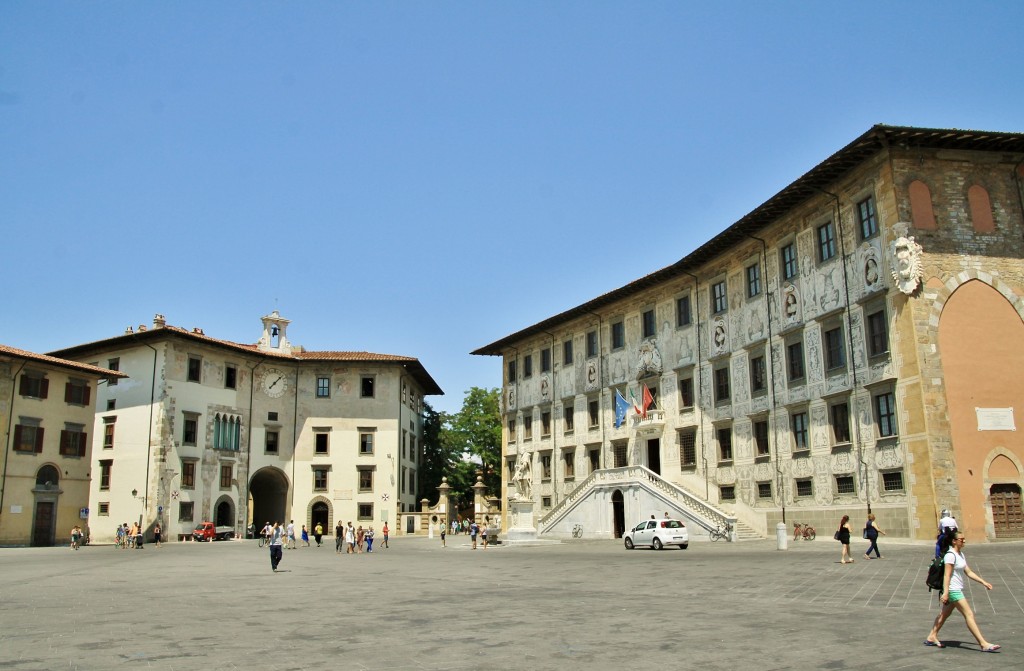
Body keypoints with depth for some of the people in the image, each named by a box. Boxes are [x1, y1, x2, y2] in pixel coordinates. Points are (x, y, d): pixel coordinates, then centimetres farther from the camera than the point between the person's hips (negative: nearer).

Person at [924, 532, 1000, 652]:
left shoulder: (960, 554, 14)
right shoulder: (950, 555, -17)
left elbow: (968, 572, 17)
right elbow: (947, 575, -20)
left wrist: (983, 582, 12)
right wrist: (945, 592, -23)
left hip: (957, 590, 10)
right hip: (953, 590, -10)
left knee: (944, 614, 14)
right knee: (969, 615, -8)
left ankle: (931, 637, 21)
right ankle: (984, 644, -6)